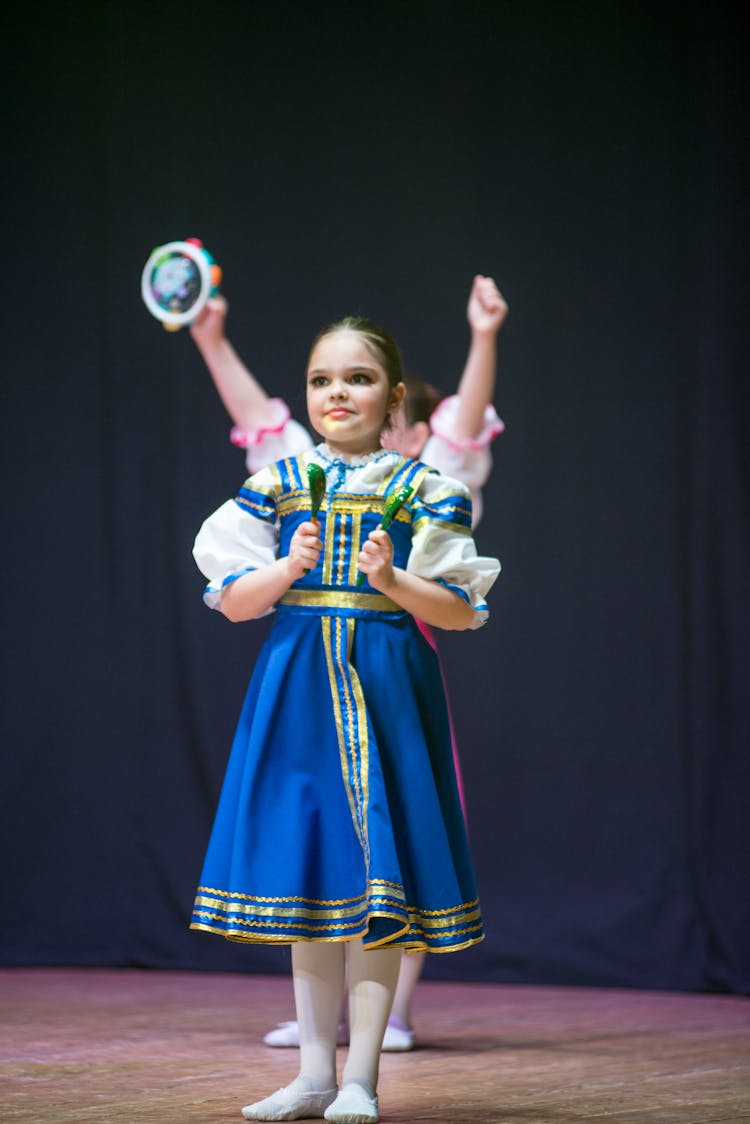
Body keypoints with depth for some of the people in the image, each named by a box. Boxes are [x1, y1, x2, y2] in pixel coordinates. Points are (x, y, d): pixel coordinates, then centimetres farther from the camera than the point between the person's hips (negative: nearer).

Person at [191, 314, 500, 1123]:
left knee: (378, 869, -4)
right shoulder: (275, 485, 7)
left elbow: (460, 610, -1)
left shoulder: (424, 490, 1)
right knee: (307, 870, 5)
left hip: (387, 683, -2)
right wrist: (289, 566, -13)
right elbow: (234, 602, 5)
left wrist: (394, 580, -18)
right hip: (297, 687, 2)